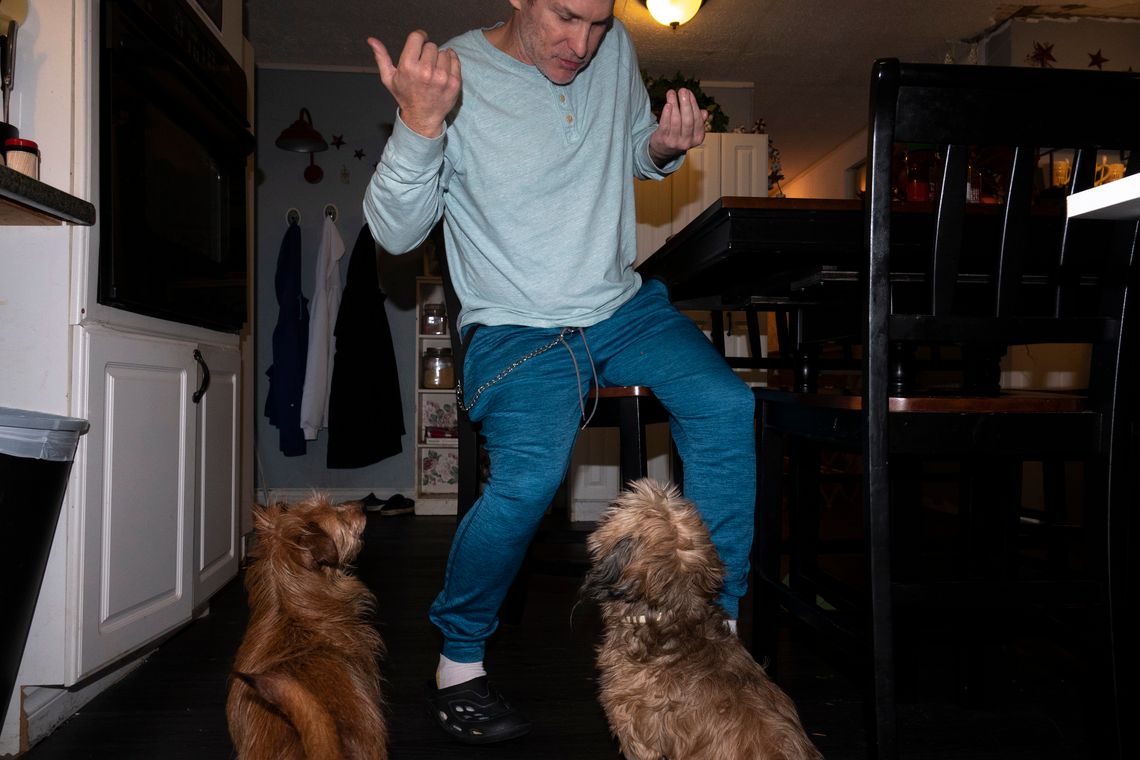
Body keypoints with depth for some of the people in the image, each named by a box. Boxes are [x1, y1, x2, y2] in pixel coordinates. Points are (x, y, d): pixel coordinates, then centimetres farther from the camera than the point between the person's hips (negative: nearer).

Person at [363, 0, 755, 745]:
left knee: (725, 406, -21)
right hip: (518, 328, -4)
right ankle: (459, 661, -1)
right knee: (530, 477, -29)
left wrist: (665, 148, -2)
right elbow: (396, 231, -15)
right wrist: (419, 125, -32)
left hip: (624, 304, 5)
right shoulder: (455, 76, -10)